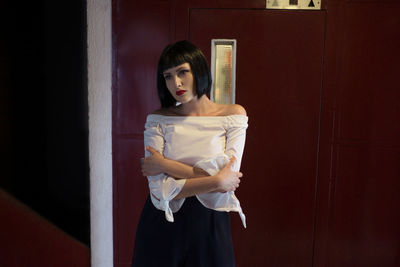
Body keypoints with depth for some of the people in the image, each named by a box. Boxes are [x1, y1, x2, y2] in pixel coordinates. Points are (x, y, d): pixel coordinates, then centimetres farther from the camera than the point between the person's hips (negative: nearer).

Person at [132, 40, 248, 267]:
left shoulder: (233, 115, -5)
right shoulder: (158, 120, -5)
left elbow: (229, 177, -16)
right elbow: (160, 189, -13)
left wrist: (166, 165, -13)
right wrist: (216, 181, -17)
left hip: (210, 225, 0)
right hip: (161, 227, 1)